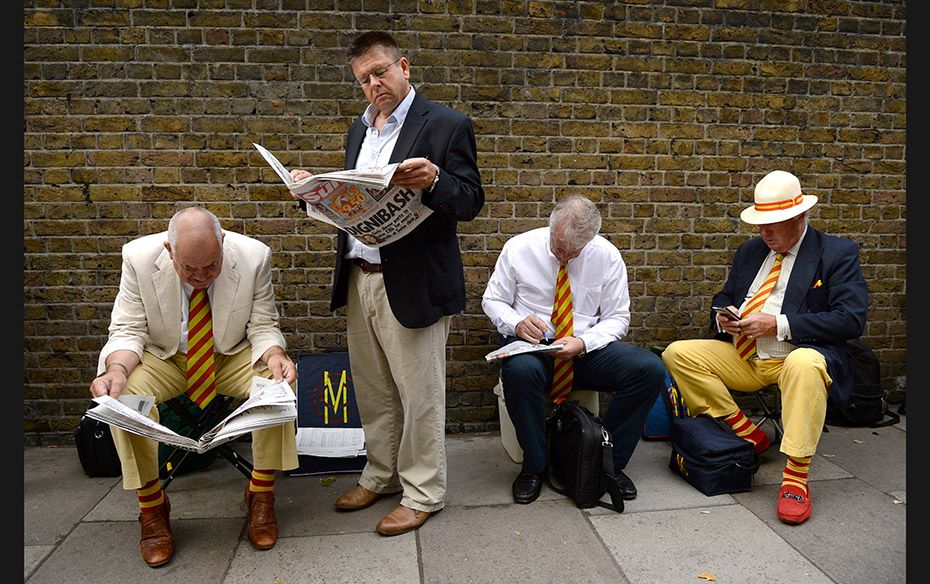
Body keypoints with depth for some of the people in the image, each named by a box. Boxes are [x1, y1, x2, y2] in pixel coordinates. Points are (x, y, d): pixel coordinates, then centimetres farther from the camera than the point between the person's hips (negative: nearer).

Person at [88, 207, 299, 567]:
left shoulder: (253, 256, -19)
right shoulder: (139, 257, -18)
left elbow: (263, 327, -11)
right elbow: (128, 330, -12)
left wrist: (274, 355, -34)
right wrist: (117, 368, -34)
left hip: (233, 356, 0)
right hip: (165, 358, 1)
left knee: (277, 384, -28)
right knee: (123, 394, -29)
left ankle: (261, 494, -10)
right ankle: (151, 505, -8)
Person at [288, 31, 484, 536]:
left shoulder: (446, 125, -6)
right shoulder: (360, 129, 15)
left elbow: (471, 202, -11)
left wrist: (433, 180, -29)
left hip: (412, 284, -7)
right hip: (359, 279, 7)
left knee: (419, 394, 4)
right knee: (372, 392, 16)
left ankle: (422, 493, 20)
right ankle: (380, 475, 34)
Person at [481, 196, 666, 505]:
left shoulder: (607, 256, -2)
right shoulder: (519, 248, -5)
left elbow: (617, 317, 2)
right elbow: (492, 300, 3)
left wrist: (583, 343, -18)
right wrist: (517, 323, -19)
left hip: (587, 348, 2)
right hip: (531, 344, -2)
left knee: (650, 369, -23)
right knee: (520, 370, -39)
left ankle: (611, 463, -4)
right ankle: (534, 466, -13)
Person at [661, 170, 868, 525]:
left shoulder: (838, 254, 0)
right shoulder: (750, 251, 16)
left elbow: (851, 319, -11)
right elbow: (723, 298, 24)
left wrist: (779, 324, -19)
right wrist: (722, 317, -3)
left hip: (798, 356, -5)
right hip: (742, 357, 6)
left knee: (805, 365, -41)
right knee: (677, 354, -14)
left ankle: (795, 479, -31)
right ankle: (747, 434, -8)